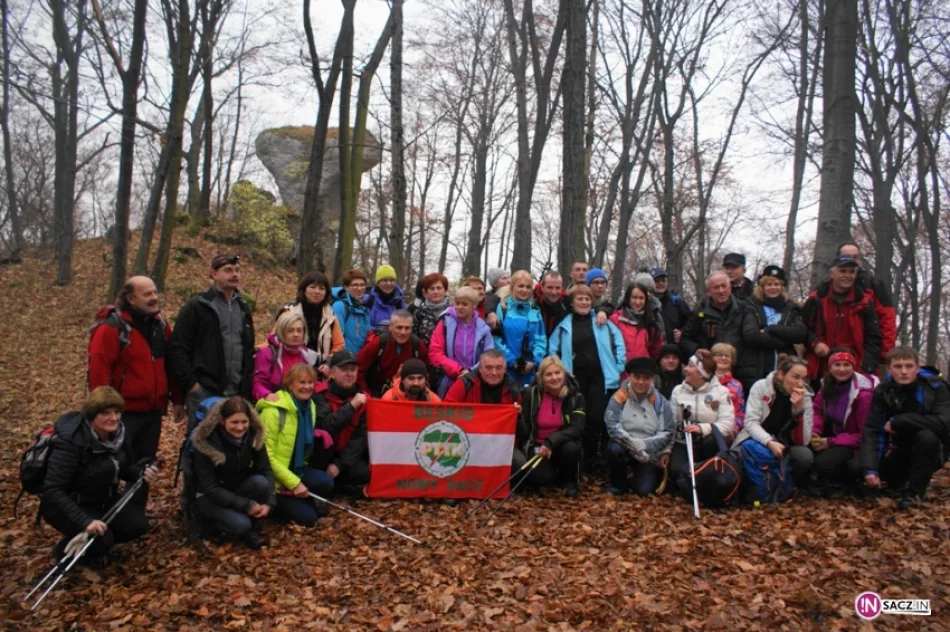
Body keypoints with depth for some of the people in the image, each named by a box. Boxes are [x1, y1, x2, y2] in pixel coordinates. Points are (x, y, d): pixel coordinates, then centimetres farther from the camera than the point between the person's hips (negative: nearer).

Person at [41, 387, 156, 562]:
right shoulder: (70, 443, -30)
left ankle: (97, 542, 15)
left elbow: (124, 467, 7)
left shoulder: (116, 433, -8)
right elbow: (53, 491, -32)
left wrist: (142, 473, -17)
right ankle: (66, 550, 5)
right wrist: (84, 521, -41)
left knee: (138, 525, -9)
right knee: (102, 541, -26)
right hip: (67, 505, -7)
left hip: (102, 500, 7)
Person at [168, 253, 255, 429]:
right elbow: (177, 349, -5)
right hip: (204, 393, -5)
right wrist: (191, 384, -10)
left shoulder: (244, 308, 17)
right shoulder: (197, 306, -1)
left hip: (237, 395, 5)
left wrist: (247, 385, 13)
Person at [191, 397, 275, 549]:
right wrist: (246, 505, -29)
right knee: (241, 524, -31)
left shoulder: (253, 435, -14)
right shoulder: (207, 442, -25)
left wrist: (269, 502, -29)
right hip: (209, 496, -5)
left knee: (260, 482, -29)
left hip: (239, 488, 5)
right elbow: (210, 488, -23)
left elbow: (267, 471, -13)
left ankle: (251, 528, -8)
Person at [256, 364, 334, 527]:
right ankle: (280, 501, 9)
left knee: (326, 482, -23)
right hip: (274, 476, -6)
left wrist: (298, 478, 7)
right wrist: (294, 483, -25)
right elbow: (267, 456, -22)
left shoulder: (310, 407, 3)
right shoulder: (273, 412, -21)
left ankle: (307, 500, 6)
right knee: (307, 518, -16)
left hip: (297, 469, 7)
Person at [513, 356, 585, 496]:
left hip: (560, 446, 1)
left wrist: (551, 442, -32)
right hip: (535, 447, -1)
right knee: (543, 476, -29)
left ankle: (569, 480, -1)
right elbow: (524, 433, -7)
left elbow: (577, 429, -20)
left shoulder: (575, 397, -8)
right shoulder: (530, 394, -10)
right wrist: (517, 417, -28)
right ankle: (552, 476, 11)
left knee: (572, 448, -33)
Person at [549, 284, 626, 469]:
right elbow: (554, 350, 6)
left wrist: (618, 367, -2)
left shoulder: (602, 322, 9)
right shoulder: (564, 325, 7)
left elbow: (618, 343, 6)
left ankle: (589, 462, 13)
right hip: (575, 378, 0)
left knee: (596, 418, 0)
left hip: (599, 377, 0)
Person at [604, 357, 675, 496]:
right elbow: (613, 426, -19)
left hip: (650, 453, 1)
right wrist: (632, 443, -31)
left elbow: (666, 432, -9)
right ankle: (618, 485, -4)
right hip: (625, 447, -1)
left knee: (644, 490, -13)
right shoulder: (619, 398, -11)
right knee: (614, 448, -34)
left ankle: (656, 473, 26)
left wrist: (643, 445, -23)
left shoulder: (659, 401, -6)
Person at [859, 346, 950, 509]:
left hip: (931, 449, -3)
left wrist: (898, 421, -29)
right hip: (900, 449, 4)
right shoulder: (882, 391, -11)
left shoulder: (935, 387, -19)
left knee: (926, 437, -36)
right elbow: (872, 430, -19)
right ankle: (904, 480, 16)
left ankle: (914, 492, -17)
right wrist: (870, 469, -32)